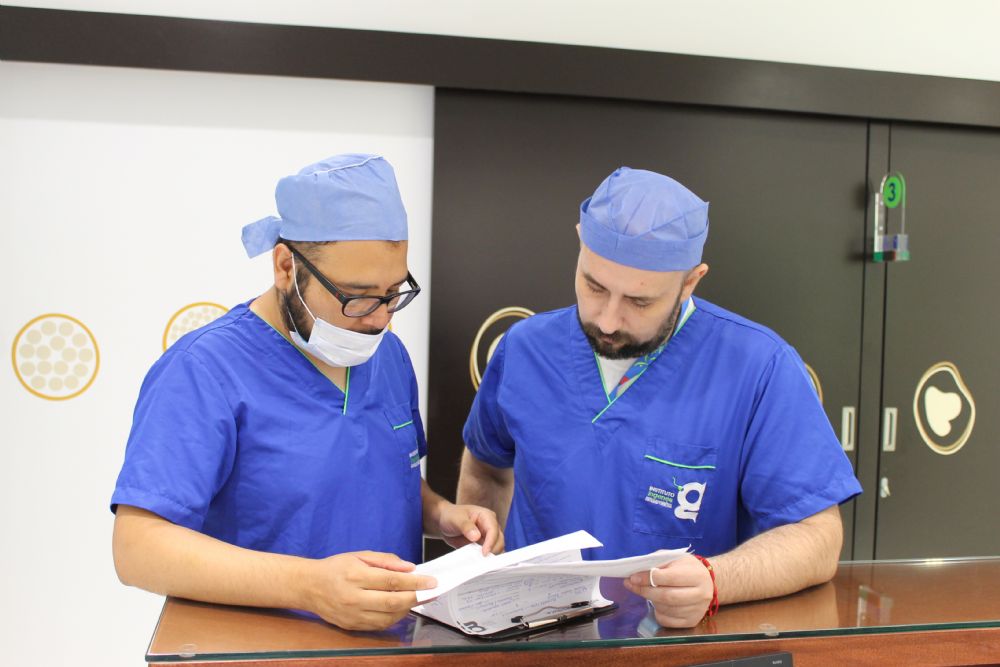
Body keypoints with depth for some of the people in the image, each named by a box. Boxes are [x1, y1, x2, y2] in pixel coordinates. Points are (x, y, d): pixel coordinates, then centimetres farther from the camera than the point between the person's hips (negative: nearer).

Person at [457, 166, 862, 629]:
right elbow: (487, 471, 17)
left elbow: (816, 539, -12)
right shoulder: (524, 349, 0)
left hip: (686, 641, -2)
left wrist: (713, 582, -30)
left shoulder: (761, 368, -12)